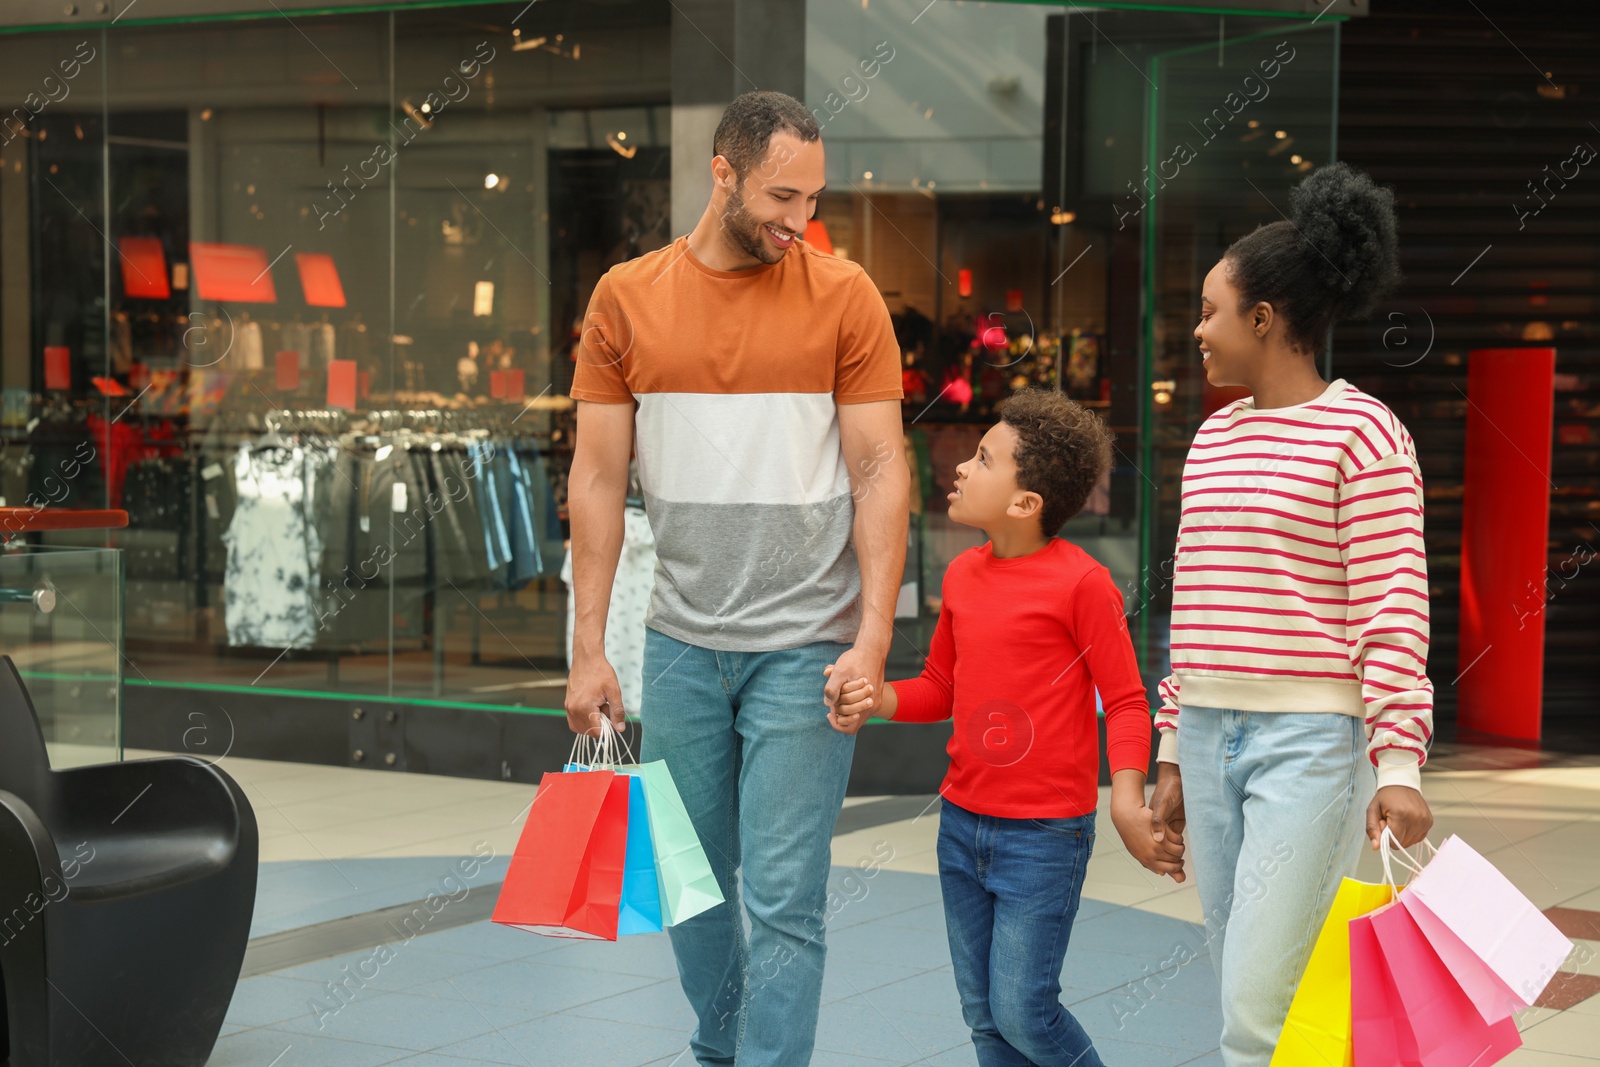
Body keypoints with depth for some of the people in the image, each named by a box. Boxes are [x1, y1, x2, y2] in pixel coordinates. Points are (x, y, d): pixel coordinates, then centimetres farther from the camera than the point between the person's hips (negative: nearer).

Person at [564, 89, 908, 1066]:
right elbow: (598, 477, 5)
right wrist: (588, 646, 1)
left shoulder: (844, 296, -2)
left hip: (803, 647, -3)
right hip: (680, 644, 3)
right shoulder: (627, 298, 3)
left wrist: (874, 635, -12)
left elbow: (880, 472, -4)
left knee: (784, 900, -3)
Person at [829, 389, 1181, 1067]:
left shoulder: (1081, 583, -13)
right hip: (961, 825, 7)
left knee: (1023, 1012, -5)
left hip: (1045, 836, -7)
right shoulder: (963, 574, 8)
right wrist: (875, 700, -1)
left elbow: (1125, 700, -9)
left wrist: (1127, 800, -21)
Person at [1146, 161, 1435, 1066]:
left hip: (1312, 739, -7)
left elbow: (1395, 608, -11)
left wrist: (1399, 761, -17)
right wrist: (1173, 752, 18)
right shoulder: (1216, 438, 14)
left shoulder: (1362, 432, -7)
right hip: (1212, 737, 7)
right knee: (1244, 988, 10)